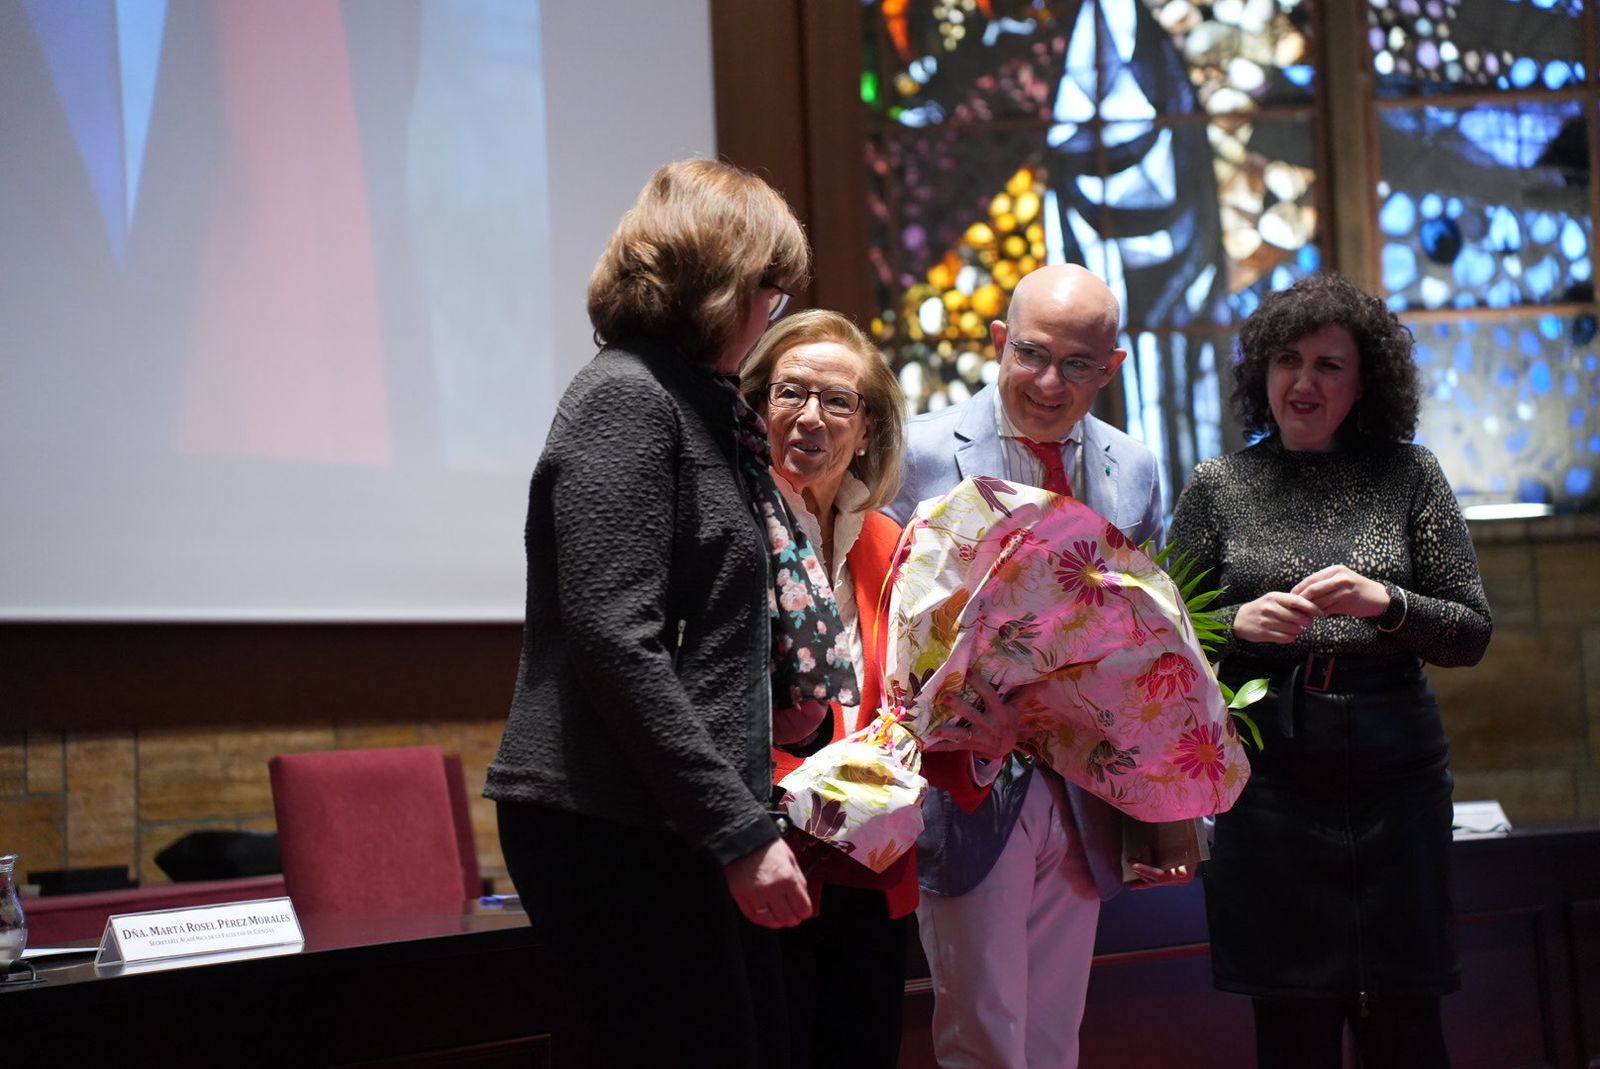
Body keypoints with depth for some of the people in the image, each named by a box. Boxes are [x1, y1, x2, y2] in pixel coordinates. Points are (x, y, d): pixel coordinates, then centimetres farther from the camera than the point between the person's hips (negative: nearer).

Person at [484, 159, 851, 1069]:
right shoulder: (624, 397, -11)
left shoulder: (700, 408, 18)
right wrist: (740, 830, -21)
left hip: (680, 825, 10)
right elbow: (614, 643, -21)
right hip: (612, 828, -10)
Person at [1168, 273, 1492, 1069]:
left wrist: (1384, 602, -15)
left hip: (1394, 780, 0)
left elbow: (1471, 634, 2)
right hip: (1268, 786, 0)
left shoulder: (1407, 474, 4)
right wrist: (1238, 623, -13)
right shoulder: (1217, 488, 5)